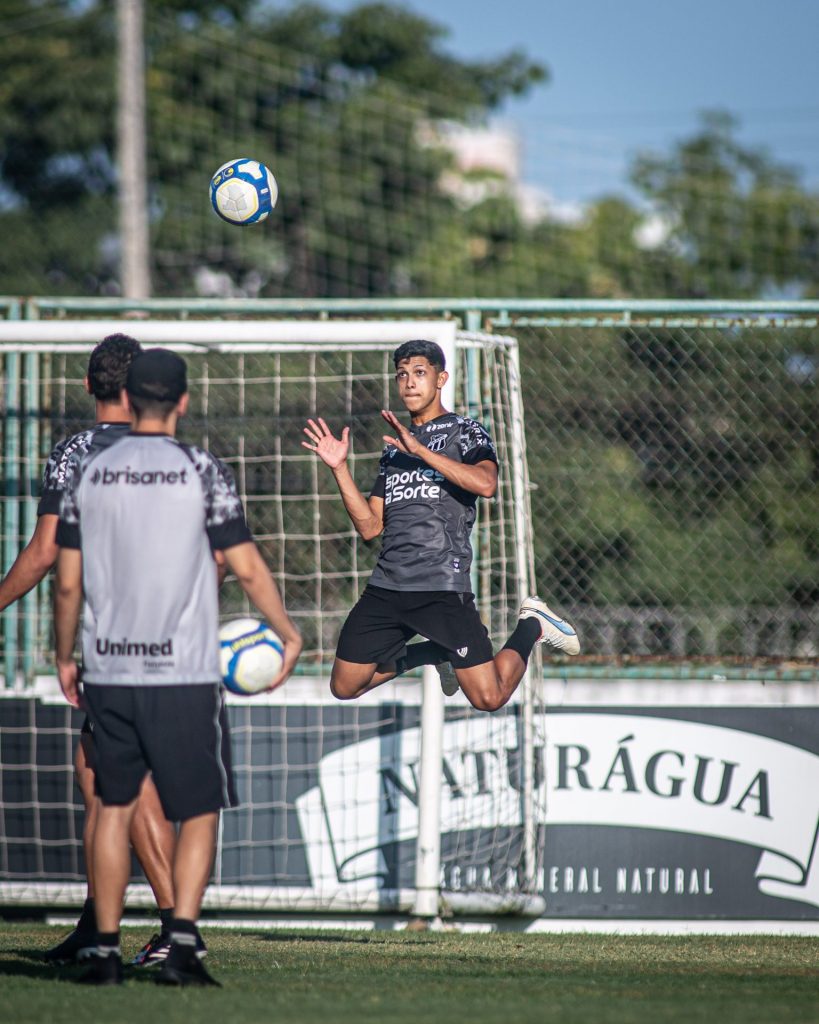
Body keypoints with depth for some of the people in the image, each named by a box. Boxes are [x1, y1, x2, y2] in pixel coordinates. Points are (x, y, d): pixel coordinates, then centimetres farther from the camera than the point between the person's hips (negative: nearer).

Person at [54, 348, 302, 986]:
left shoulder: (90, 474, 4)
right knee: (200, 812, 5)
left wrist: (64, 658, 20)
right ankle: (182, 945, -11)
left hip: (107, 671, 3)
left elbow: (68, 582, 7)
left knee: (115, 807, 14)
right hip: (184, 674, -3)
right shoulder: (202, 472, -5)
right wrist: (289, 635, 8)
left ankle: (107, 952, 12)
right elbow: (247, 569, -5)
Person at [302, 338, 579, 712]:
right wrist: (340, 469, 6)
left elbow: (486, 484, -19)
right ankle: (434, 652, 27)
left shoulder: (464, 432, 3)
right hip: (386, 587, 6)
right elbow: (370, 526, 16)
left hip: (443, 586, -6)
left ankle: (532, 626, 18)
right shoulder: (394, 447, 20)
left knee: (488, 697, -12)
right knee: (344, 687, 7)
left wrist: (419, 449, -20)